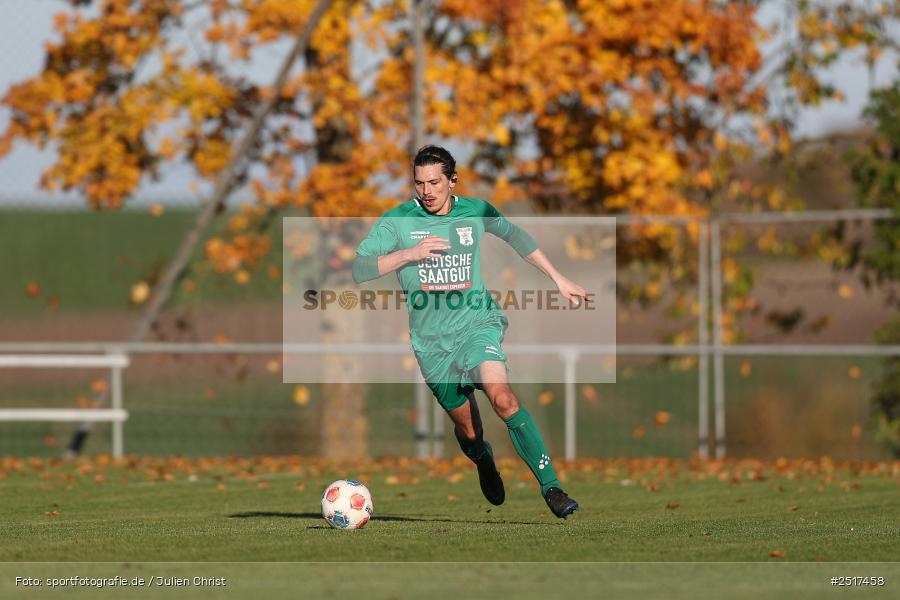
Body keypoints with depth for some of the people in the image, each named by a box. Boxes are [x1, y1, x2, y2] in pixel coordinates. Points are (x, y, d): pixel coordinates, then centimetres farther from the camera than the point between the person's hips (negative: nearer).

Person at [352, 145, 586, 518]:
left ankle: (551, 487, -26)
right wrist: (410, 253, -24)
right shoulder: (397, 221, -5)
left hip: (477, 323, -1)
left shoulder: (476, 212, 1)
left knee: (502, 397, -27)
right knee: (468, 432, 5)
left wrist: (559, 280, 24)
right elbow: (360, 270, -12)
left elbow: (515, 236, 21)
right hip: (432, 340, 1)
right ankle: (483, 461, 44)